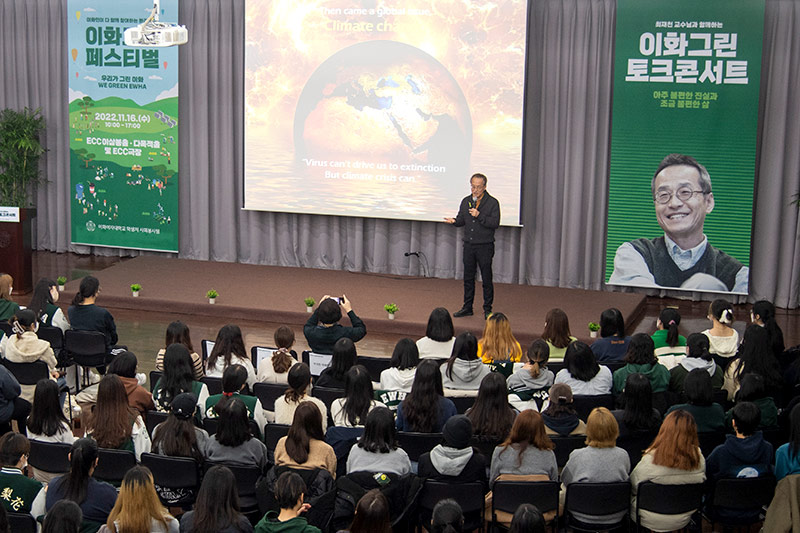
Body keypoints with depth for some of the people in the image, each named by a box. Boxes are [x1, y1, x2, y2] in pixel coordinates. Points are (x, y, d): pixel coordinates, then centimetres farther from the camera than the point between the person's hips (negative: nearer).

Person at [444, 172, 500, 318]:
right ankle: (467, 307, 20)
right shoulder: (466, 201, 10)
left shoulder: (492, 202, -6)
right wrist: (454, 221, -8)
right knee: (468, 277, 10)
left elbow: (495, 223, -14)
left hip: (485, 246, -5)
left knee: (486, 279, 0)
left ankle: (487, 309, 10)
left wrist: (479, 216, -23)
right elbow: (461, 220, 14)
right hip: (469, 246, 5)